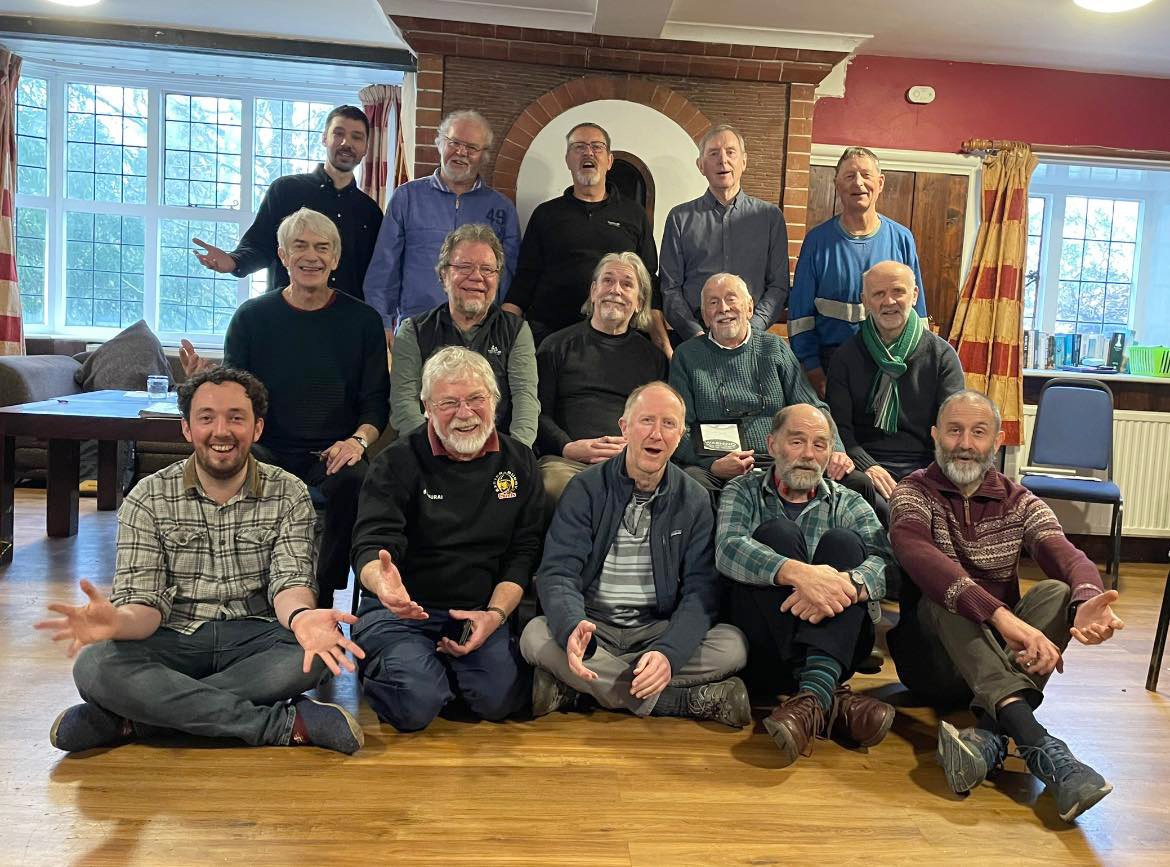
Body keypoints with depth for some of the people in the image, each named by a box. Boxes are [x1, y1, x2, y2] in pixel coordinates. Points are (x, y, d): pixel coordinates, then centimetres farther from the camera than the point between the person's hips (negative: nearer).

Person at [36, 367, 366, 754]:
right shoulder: (148, 498, 0)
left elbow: (290, 579, -8)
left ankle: (127, 720, -24)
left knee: (315, 652, -31)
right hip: (174, 640, 0)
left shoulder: (288, 494, 0)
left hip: (253, 639, 0)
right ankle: (286, 722, -28)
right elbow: (145, 601, -6)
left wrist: (300, 616, -35)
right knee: (94, 664, -30)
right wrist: (117, 621, -33)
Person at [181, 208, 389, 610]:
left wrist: (359, 438, -15)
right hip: (268, 449, 1)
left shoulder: (362, 320, 7)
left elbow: (376, 399, 5)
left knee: (353, 482, -33)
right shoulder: (252, 317, 9)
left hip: (333, 452, -1)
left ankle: (322, 599, -14)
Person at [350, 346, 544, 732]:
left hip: (480, 614, 3)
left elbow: (524, 552, 6)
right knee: (414, 706, -25)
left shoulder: (519, 462, 7)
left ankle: (446, 667, 9)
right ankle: (376, 665, 9)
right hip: (401, 611, -2)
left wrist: (495, 614, -10)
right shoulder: (399, 462, -3)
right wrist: (382, 581, -37)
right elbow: (371, 543, -12)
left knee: (499, 698, -22)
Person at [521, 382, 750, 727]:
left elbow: (702, 590, -7)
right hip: (594, 629, -1)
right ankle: (694, 701, -24)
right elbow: (557, 572, -11)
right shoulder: (586, 489, -2)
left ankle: (572, 689, -20)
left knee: (731, 646, -24)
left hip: (660, 631, 1)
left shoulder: (695, 500, 1)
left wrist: (669, 652, -27)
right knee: (536, 636, -30)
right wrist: (572, 628, -34)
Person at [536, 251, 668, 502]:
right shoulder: (558, 346, 17)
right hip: (567, 461, -1)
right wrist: (568, 447, -9)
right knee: (554, 481, -36)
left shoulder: (653, 356, 21)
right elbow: (539, 413, 9)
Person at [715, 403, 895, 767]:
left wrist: (847, 584, -29)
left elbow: (885, 562, -5)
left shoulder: (848, 504, 16)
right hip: (764, 650, -1)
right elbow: (727, 550, -13)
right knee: (776, 533, -20)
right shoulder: (743, 491, 11)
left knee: (842, 543, -18)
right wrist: (797, 572, -31)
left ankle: (813, 695, -36)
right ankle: (831, 696, -31)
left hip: (836, 644, 2)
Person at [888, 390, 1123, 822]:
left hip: (1003, 658, 3)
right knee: (944, 595, -32)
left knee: (1056, 592, -23)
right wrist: (1001, 616, -42)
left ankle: (989, 736, -41)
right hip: (932, 654, -3)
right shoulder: (912, 493, -3)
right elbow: (920, 559, -27)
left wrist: (1087, 602, -37)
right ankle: (1040, 746, -48)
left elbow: (1070, 558, -12)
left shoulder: (1020, 504, 9)